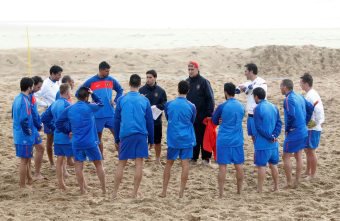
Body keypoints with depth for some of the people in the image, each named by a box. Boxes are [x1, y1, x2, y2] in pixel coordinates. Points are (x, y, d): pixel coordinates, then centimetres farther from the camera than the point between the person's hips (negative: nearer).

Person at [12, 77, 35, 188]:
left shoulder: (17, 98, 9)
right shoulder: (25, 101, -21)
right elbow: (24, 120, -29)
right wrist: (28, 131, -14)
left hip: (18, 135, 9)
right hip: (25, 137, -9)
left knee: (27, 159, 20)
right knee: (24, 160, 1)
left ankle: (29, 180, 33)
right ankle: (23, 186, 9)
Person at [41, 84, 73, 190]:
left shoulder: (54, 104, 8)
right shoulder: (67, 105, -17)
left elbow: (43, 118, 14)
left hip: (57, 137, 7)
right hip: (67, 137, -7)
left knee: (59, 160, 12)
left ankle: (61, 183, 17)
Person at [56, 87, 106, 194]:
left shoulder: (69, 109, 2)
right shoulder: (89, 107, -8)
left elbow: (58, 123, 7)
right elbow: (100, 104, 12)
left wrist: (68, 132, 17)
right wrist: (92, 94, 12)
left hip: (76, 143, 3)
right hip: (90, 142, -3)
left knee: (79, 166, 10)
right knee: (98, 164, 11)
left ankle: (83, 190, 10)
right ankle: (104, 189, 14)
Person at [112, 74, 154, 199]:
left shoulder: (121, 100, 4)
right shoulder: (144, 101, 5)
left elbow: (117, 120, 7)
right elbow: (150, 121, 8)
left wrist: (117, 139, 14)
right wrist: (151, 140, 14)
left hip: (125, 135, 1)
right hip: (141, 135, 0)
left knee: (121, 164, 8)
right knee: (139, 164, 3)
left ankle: (115, 193, 8)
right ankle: (135, 193, 3)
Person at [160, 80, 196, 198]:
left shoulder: (169, 104, -3)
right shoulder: (191, 106, -6)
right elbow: (192, 122, 8)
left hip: (173, 138, 2)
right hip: (187, 139, -1)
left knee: (169, 163, 12)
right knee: (185, 164, 1)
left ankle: (164, 191, 14)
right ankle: (181, 192, -1)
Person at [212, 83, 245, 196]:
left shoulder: (222, 107, -10)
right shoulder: (241, 106, 5)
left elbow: (214, 121, 2)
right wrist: (225, 121, 2)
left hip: (224, 140, -4)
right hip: (238, 140, 4)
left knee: (222, 166, -1)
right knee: (239, 165, 10)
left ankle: (221, 193, 0)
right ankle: (239, 191, 19)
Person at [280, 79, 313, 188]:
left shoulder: (288, 99, -17)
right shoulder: (299, 96, 8)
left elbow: (291, 116, -27)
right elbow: (310, 108, 17)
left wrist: (287, 130, -13)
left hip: (293, 133, -8)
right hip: (303, 131, 8)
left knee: (286, 157, 2)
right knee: (298, 156, 13)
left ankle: (289, 183, 4)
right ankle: (297, 182, 18)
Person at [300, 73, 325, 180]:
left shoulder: (311, 95, -20)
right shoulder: (309, 94, 11)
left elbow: (318, 110, -29)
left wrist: (315, 122, -21)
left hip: (313, 129, -10)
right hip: (308, 128, 10)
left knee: (311, 151, -2)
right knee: (307, 150, 19)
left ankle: (312, 175, 7)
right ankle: (307, 172, 31)